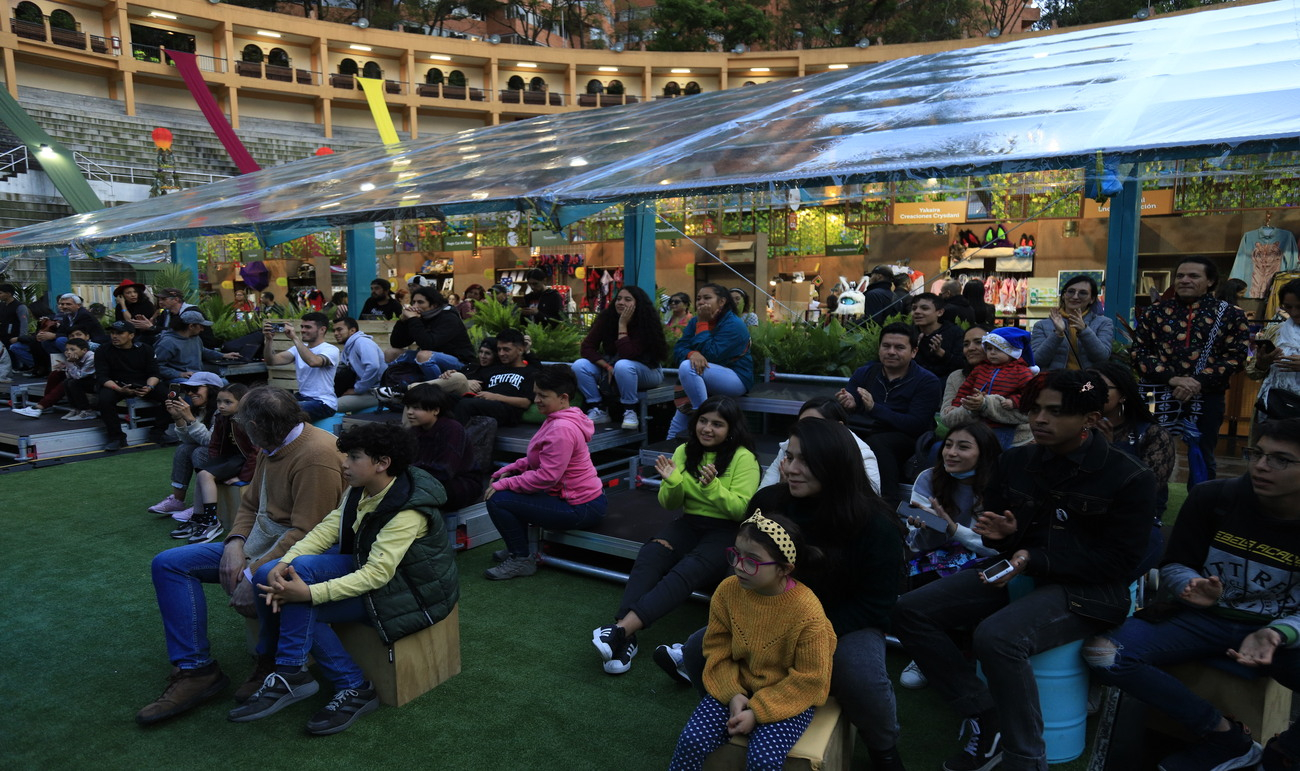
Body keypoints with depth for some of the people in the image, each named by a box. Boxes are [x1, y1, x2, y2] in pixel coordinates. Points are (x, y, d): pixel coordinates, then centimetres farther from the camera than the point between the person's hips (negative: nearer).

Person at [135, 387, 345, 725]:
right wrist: (235, 542, -4)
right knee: (168, 564, 4)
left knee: (250, 593, -37)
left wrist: (255, 573, -26)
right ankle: (194, 669, 1)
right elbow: (250, 503, 15)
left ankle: (272, 662, -2)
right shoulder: (272, 448, 7)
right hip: (257, 545, 10)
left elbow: (306, 533, -28)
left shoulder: (316, 455, -25)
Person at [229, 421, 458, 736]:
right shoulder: (359, 489, -3)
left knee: (301, 600, -23)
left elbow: (377, 574, -32)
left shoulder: (408, 511, -28)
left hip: (406, 589, -8)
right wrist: (284, 562, -24)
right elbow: (329, 527, -7)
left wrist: (309, 593, -36)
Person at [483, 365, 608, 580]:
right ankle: (518, 548, 24)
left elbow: (546, 476, -25)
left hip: (581, 509, -11)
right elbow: (536, 459, 15)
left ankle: (522, 560, 4)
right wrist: (507, 471, 3)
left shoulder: (562, 429, -23)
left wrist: (505, 484, -16)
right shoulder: (557, 419, 9)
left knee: (497, 501, -12)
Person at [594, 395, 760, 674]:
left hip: (726, 531, -4)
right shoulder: (684, 452, 9)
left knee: (687, 571, -33)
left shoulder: (743, 458, -5)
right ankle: (626, 638, -37)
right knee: (648, 555, -27)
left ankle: (622, 628, -42)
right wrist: (672, 482, -12)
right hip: (688, 524, 4)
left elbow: (741, 510, -10)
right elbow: (669, 504, 10)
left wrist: (712, 486, -26)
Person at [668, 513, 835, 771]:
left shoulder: (807, 612, -26)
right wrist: (733, 694, -14)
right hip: (737, 688, 3)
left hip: (789, 698, -3)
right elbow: (717, 648, -1)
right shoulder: (727, 590, -14)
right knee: (692, 740, -12)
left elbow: (808, 678, -16)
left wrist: (757, 711, -18)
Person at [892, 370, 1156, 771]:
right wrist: (1002, 534, -9)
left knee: (996, 636, -36)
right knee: (911, 611, -12)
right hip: (1015, 570, 6)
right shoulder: (1015, 460, 5)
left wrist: (1034, 559, -21)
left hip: (1086, 589, -6)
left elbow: (1120, 560, -11)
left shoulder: (1129, 477, -8)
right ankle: (987, 721, -4)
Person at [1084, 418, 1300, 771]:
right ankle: (1226, 737, -7)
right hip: (1204, 617, 1)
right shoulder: (1212, 498, -8)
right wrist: (1192, 585, -24)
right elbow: (1174, 566, -1)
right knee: (1103, 655, -25)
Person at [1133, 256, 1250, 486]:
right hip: (1157, 394, 0)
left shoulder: (1230, 315, 3)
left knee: (1202, 457, 12)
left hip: (1206, 397, 0)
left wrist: (1198, 381, -17)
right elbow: (1139, 351, -2)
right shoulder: (1153, 312, 5)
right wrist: (1172, 378, -16)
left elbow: (1235, 356, -2)